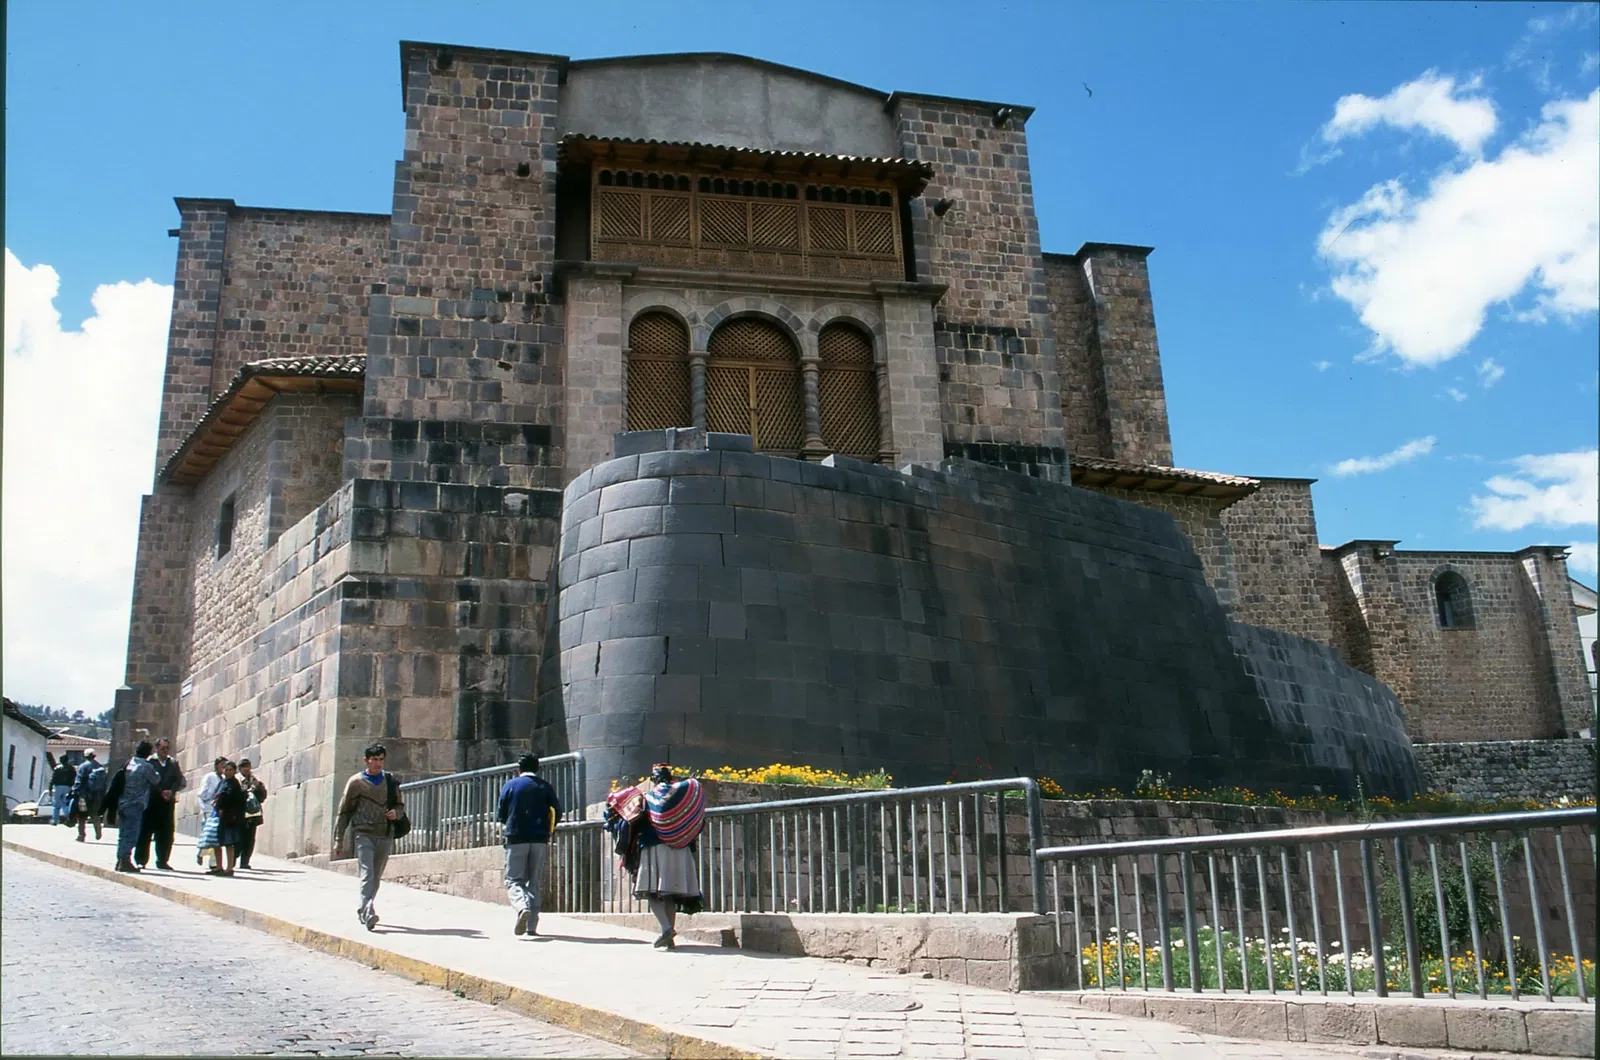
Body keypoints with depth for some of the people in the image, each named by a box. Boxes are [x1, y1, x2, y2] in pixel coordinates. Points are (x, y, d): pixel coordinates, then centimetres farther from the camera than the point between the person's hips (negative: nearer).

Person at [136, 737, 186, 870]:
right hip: (151, 801, -4)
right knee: (145, 831, 0)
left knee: (166, 833, 4)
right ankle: (141, 860, 7)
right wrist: (161, 792, -16)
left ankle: (162, 861, 11)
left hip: (168, 802, 4)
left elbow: (180, 781, 7)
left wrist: (171, 791, -10)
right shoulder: (149, 761, 0)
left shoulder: (173, 763, 13)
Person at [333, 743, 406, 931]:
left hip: (385, 836, 4)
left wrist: (396, 813, -5)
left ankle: (362, 911, 25)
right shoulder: (356, 782, 2)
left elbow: (400, 804, 20)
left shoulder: (390, 781, 12)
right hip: (363, 834, -4)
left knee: (376, 877, 10)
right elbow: (343, 812, 4)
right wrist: (338, 840, 1)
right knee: (367, 874, -17)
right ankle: (368, 911, -26)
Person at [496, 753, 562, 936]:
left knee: (514, 880, 3)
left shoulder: (510, 785, 4)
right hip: (539, 840, 2)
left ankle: (522, 907, -26)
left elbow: (502, 815, 5)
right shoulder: (545, 786, 8)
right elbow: (557, 812, 2)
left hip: (516, 839, -2)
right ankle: (532, 926, 6)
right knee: (534, 882, 10)